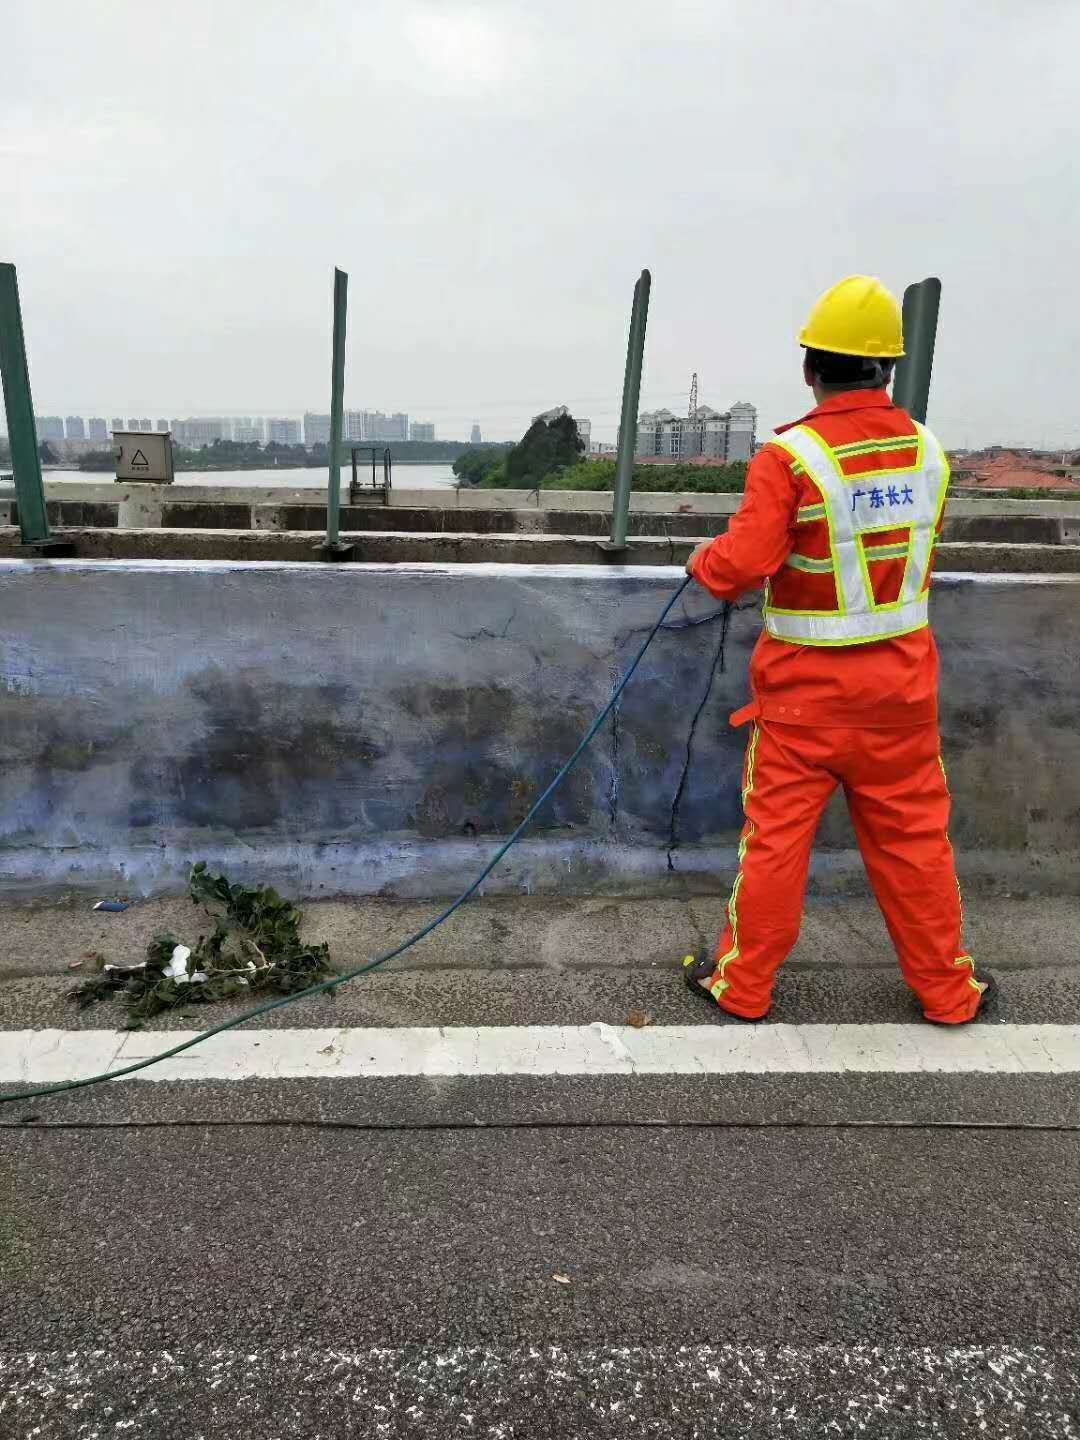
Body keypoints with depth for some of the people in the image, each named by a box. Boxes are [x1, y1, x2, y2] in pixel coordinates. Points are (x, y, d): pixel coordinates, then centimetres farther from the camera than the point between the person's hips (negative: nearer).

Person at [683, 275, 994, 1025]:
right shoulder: (928, 450, 0)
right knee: (913, 835, 14)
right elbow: (919, 549, 10)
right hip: (903, 678, 4)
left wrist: (702, 561, 1)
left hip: (807, 683, -4)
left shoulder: (791, 455, -16)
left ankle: (743, 983, 21)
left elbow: (741, 565, -20)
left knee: (776, 833, 8)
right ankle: (947, 988, 28)